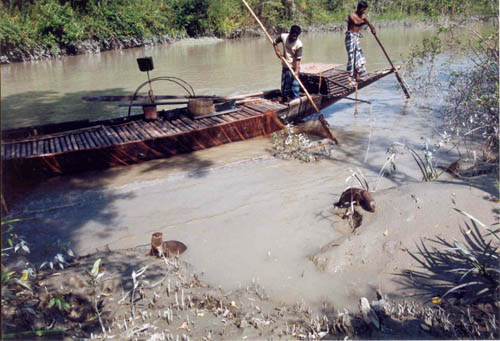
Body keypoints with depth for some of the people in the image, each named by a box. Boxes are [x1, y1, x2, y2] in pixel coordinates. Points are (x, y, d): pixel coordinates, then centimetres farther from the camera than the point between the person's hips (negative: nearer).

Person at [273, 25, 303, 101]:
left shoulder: (299, 44, -21)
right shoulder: (283, 36, -9)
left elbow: (298, 59, -22)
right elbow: (275, 42, 9)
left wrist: (296, 71, -30)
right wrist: (277, 52, -5)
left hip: (294, 67, -5)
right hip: (285, 66, 5)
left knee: (294, 84, -7)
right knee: (284, 84, 14)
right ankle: (285, 100, 29)